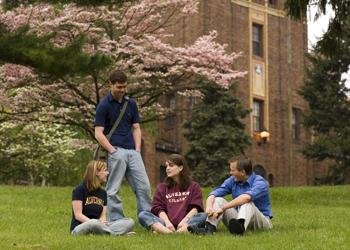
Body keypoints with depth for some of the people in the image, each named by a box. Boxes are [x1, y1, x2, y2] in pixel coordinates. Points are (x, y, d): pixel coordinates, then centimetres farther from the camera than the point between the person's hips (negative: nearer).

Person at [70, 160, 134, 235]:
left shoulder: (103, 193, 16)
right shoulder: (79, 190, -2)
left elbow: (103, 216, 8)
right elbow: (78, 215, -9)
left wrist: (102, 222, -16)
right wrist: (93, 223, -23)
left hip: (97, 228, 6)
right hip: (79, 228, -6)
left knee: (129, 222, -13)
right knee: (94, 223, -42)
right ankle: (116, 233, -25)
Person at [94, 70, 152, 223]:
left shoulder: (131, 104, 14)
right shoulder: (103, 106, -2)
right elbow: (98, 134, -7)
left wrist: (138, 150, 3)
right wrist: (113, 151, -14)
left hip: (133, 152, 5)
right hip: (116, 152, -5)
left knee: (144, 187, 1)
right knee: (113, 190, -2)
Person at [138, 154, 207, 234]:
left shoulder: (194, 186, 18)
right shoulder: (162, 187, 22)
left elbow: (195, 208, 4)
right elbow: (158, 208, 8)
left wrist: (184, 221, -15)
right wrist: (167, 222, -12)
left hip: (184, 224, -1)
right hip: (167, 223, 1)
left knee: (203, 216, -29)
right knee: (142, 215, -21)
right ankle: (167, 232, -48)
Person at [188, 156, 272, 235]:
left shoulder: (260, 182, -16)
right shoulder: (232, 181, 3)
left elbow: (246, 197, -36)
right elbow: (213, 195, -6)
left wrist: (223, 208, -40)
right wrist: (209, 207, -29)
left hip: (261, 221, -5)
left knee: (247, 203, -34)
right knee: (218, 199, -10)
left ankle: (240, 227, -66)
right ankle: (209, 228, -36)